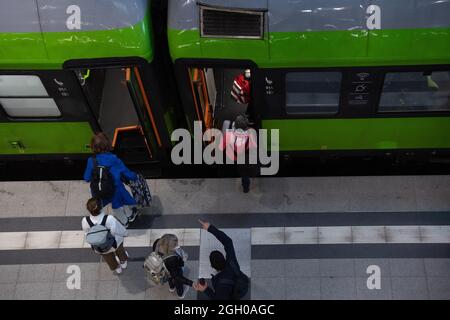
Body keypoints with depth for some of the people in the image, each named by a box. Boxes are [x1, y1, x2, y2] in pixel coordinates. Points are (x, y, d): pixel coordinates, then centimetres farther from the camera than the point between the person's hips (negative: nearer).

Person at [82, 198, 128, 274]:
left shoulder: (85, 221, -35)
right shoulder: (109, 219, -41)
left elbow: (87, 234, -13)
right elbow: (122, 231, -25)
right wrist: (124, 233, 0)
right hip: (115, 244, -2)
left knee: (110, 259, 37)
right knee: (120, 253, 38)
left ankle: (117, 269, 69)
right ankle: (123, 262, 71)